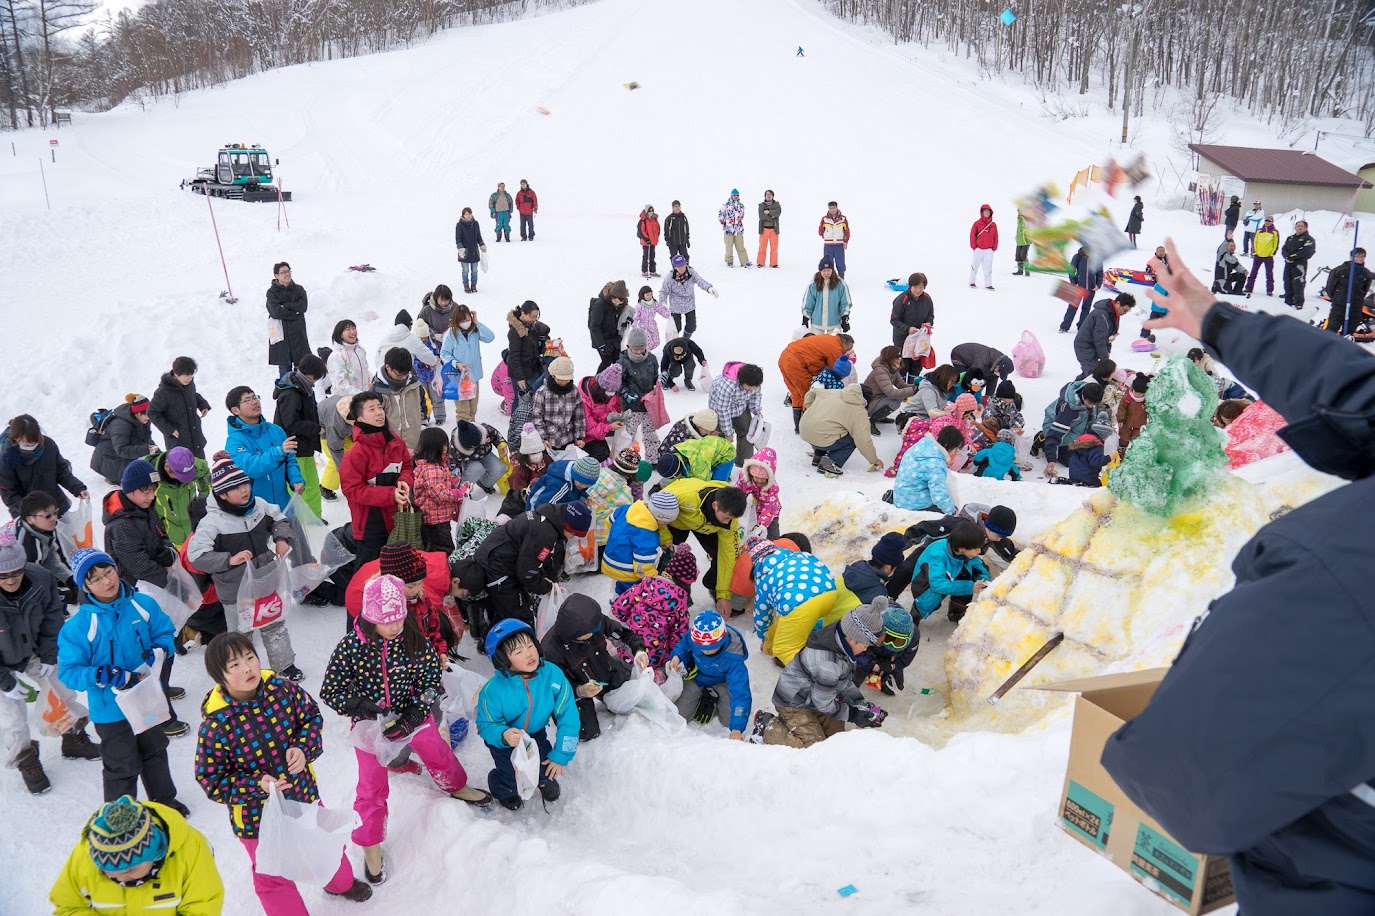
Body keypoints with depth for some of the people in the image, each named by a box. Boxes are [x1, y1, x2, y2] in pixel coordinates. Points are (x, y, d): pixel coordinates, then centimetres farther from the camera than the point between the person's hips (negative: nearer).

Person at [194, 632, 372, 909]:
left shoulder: (282, 688, -17)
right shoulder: (215, 724, -27)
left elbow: (312, 717, -2)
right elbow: (211, 779, -17)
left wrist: (303, 748, -20)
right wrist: (256, 785, -29)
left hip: (304, 793, 4)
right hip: (257, 814, -4)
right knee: (273, 877, 16)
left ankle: (341, 883, 60)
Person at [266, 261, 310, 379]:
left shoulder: (299, 289, 9)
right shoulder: (272, 292, 0)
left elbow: (303, 306, -7)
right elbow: (276, 312, -14)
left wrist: (285, 306, -12)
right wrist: (294, 313, -9)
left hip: (298, 333, 2)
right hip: (281, 334, -2)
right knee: (284, 366, 1)